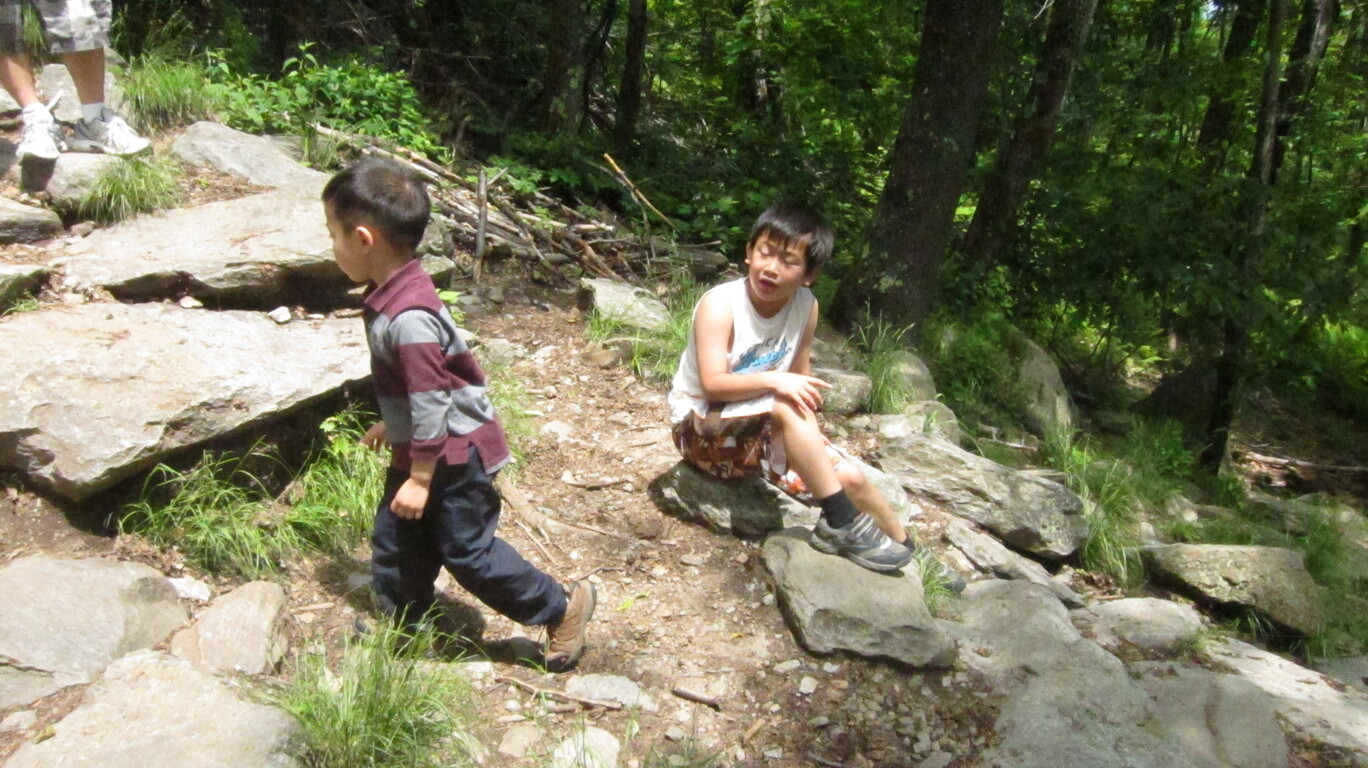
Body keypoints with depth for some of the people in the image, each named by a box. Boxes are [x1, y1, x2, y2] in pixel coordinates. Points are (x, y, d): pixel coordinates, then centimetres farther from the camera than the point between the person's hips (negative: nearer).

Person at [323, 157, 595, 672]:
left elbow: (430, 402, -27)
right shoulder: (396, 293, 2)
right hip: (422, 449, 10)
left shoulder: (406, 318, -30)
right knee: (395, 539, 19)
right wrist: (392, 425, 27)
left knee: (467, 550, 3)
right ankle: (402, 624, 39)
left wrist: (420, 477, -19)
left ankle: (561, 608, 17)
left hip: (452, 455, -10)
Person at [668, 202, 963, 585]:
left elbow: (800, 376, 1)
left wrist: (810, 436, -11)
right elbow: (713, 384, -29)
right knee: (786, 407, -33)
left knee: (848, 476, -8)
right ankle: (841, 524, -23)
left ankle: (909, 552, 17)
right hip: (701, 427, -5)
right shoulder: (720, 305, -22)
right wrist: (774, 380, -42)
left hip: (766, 430, 6)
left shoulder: (805, 306, -5)